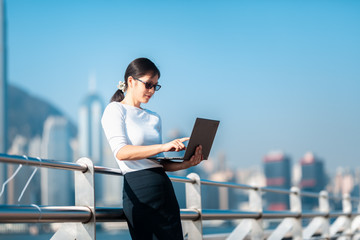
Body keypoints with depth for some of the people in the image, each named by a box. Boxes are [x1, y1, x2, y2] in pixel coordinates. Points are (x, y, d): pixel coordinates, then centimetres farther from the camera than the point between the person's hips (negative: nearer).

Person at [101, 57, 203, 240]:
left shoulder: (154, 118, 20)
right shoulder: (115, 110, 0)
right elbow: (121, 152, -15)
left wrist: (185, 164, -3)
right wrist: (163, 146, -23)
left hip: (165, 190, 7)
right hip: (139, 192, -6)